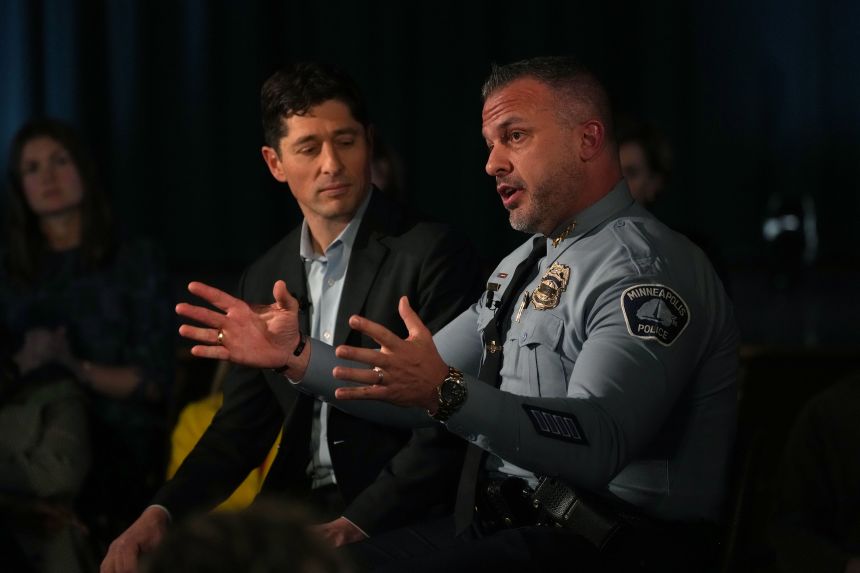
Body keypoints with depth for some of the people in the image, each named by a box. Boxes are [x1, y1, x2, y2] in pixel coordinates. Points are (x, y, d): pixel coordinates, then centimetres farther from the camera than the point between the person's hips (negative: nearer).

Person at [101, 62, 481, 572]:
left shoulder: (433, 254, -6)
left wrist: (360, 522, -20)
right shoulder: (265, 280, 14)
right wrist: (163, 511, -4)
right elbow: (242, 425, 13)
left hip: (395, 526, -5)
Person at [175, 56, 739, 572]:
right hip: (503, 526, 9)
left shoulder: (650, 268, -13)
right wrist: (297, 355, 5)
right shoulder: (527, 264, 18)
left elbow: (599, 442, -27)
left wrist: (449, 394, -39)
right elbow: (422, 390, 18)